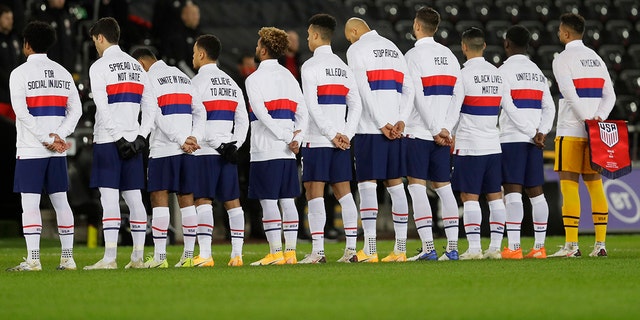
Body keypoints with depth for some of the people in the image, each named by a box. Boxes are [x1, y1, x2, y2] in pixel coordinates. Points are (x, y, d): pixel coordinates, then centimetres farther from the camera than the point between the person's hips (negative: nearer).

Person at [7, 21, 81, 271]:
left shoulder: (20, 74, -5)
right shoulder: (63, 73, 12)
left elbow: (22, 112, -14)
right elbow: (76, 110, 6)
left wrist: (46, 139, -12)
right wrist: (58, 136, -4)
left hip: (30, 150, -5)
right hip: (58, 153, 5)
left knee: (30, 202, -4)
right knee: (60, 200, 8)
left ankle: (33, 259, -9)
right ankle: (67, 257, 7)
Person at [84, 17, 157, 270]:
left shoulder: (99, 67, -6)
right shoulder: (136, 66, 15)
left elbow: (103, 108, -15)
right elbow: (151, 105, 11)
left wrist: (118, 137, -13)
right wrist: (141, 136, 6)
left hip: (108, 141, -6)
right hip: (132, 139, 6)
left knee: (109, 197, -9)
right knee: (133, 196, 7)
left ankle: (110, 258, -13)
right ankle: (137, 257, 7)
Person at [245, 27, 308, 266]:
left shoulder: (254, 79, -6)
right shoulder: (288, 76, 15)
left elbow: (263, 115, -16)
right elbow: (302, 113, 9)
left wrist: (288, 139, -13)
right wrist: (295, 138, 0)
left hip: (265, 151, -6)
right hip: (287, 153, 6)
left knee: (268, 201, -4)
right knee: (287, 200, 6)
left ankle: (276, 253, -7)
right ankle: (290, 252, 5)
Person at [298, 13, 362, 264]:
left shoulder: (311, 66, -6)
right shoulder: (343, 68, 15)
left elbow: (312, 106, -14)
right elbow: (356, 105, 11)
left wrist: (332, 135, -12)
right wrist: (346, 135, 4)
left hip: (317, 140, -6)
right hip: (341, 140, 6)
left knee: (315, 193, -5)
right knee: (343, 191, 7)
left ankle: (317, 251, -10)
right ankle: (351, 249, 3)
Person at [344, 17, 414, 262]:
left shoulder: (357, 50, -1)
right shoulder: (394, 49, 19)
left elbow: (363, 89, -11)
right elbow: (408, 89, 10)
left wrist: (381, 123, -12)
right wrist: (401, 121, 0)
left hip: (369, 128, -6)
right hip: (395, 127, 6)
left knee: (367, 185, -5)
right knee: (395, 184, 8)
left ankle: (369, 250, -11)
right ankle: (400, 249, 5)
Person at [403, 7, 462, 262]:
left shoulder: (414, 56, -7)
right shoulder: (449, 56, 11)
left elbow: (417, 97, -14)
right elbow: (458, 96, 8)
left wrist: (437, 129, -11)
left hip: (419, 132, -6)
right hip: (443, 133, 6)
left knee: (417, 187, -3)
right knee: (444, 188, 10)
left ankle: (428, 248, -10)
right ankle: (452, 247, 5)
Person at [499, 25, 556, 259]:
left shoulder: (505, 71, -5)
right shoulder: (538, 72, 18)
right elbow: (549, 107, 11)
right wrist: (542, 133, 2)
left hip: (511, 138, -7)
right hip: (534, 140, 7)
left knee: (512, 192, -10)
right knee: (535, 192, 8)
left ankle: (513, 247, -16)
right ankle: (539, 247, 7)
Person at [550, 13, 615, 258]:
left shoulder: (563, 59, -6)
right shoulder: (596, 59, 15)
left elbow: (571, 95, -18)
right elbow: (610, 95, 8)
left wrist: (587, 120, -15)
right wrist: (599, 118, -4)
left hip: (570, 131, -6)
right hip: (594, 133, 6)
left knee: (569, 184, -5)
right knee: (594, 183, 9)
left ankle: (571, 245, -9)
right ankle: (600, 244, 5)